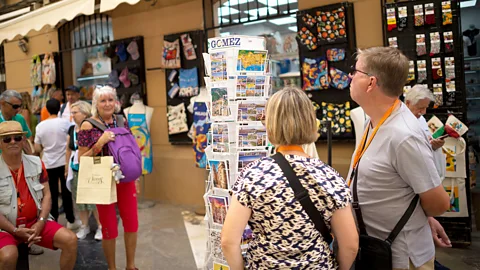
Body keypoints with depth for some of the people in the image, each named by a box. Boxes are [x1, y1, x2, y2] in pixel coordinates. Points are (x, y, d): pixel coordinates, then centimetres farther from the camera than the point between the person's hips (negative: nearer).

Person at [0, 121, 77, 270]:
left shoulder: (36, 163, 5)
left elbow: (46, 195, 4)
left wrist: (40, 223, -10)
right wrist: (15, 231, -14)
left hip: (35, 222, 4)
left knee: (70, 240, -14)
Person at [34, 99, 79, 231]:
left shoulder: (40, 126, -2)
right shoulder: (65, 122, -8)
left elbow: (37, 149, 1)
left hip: (48, 163, 1)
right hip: (64, 162, -1)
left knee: (52, 193, 9)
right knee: (66, 191, 7)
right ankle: (71, 220, 14)